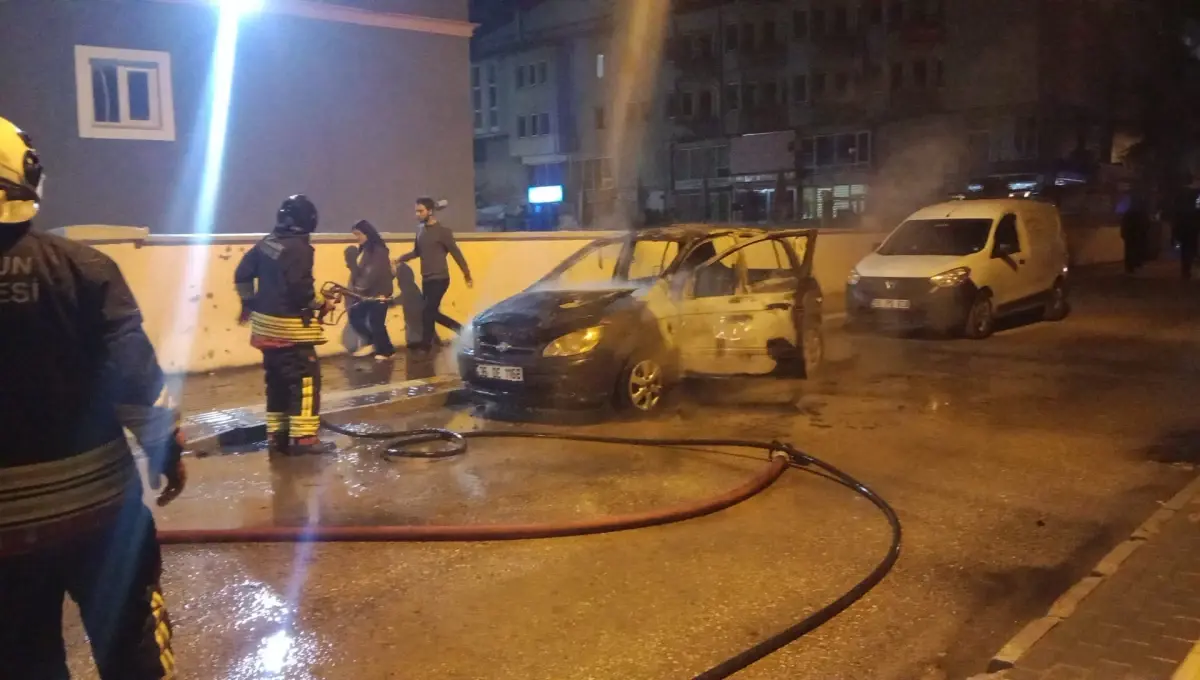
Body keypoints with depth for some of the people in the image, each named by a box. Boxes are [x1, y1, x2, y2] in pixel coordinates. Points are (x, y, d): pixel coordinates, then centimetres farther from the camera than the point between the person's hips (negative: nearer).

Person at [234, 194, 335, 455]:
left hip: (266, 322, 9)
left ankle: (276, 435, 21)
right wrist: (322, 304, -8)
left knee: (277, 379, 16)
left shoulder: (266, 242, 9)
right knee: (305, 378, -2)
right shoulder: (298, 248, -16)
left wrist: (248, 302, 26)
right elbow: (300, 289, -23)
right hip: (291, 325, -9)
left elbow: (242, 274, 15)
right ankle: (302, 437, -2)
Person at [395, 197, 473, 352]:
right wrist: (400, 259, 1)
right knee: (431, 312, 12)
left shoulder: (442, 231, -11)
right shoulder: (420, 229, 7)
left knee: (428, 312, -7)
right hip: (426, 279, 7)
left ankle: (425, 345, 6)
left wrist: (467, 275, -6)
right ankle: (459, 328, 29)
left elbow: (456, 254, -8)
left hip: (439, 279, -7)